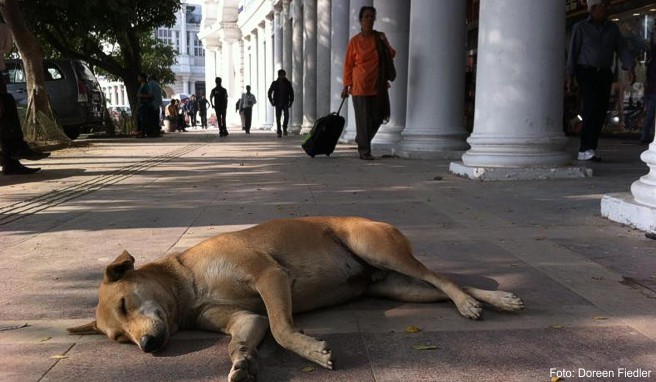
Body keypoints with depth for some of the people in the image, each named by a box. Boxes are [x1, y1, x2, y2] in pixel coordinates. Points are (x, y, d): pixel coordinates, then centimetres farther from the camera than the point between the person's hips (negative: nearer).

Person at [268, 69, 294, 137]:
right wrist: (271, 102, 2)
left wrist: (291, 102, 1)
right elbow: (270, 92, 11)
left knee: (286, 116, -18)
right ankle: (279, 132, 6)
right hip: (278, 104, 1)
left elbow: (291, 93, 10)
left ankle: (284, 128, 6)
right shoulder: (274, 83, 4)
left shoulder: (288, 83, 4)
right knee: (278, 118, -1)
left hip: (285, 103, 0)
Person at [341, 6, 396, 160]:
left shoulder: (380, 37, 8)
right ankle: (364, 151, 4)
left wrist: (385, 43, -4)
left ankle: (361, 140, 30)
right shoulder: (355, 41, -2)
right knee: (363, 118, -3)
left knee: (377, 117, 7)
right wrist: (346, 86, -5)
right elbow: (348, 64, 0)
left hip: (377, 85, 4)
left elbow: (391, 55, 16)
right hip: (360, 85, -4)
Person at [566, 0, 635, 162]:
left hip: (605, 75, 5)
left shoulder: (612, 28, 12)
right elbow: (572, 53, -1)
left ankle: (588, 151, 7)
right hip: (586, 73, -5)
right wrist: (570, 77, -7)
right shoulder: (580, 27, 0)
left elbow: (622, 50, 7)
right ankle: (586, 149, -22)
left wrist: (630, 69, -8)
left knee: (601, 112, 1)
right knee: (591, 108, -20)